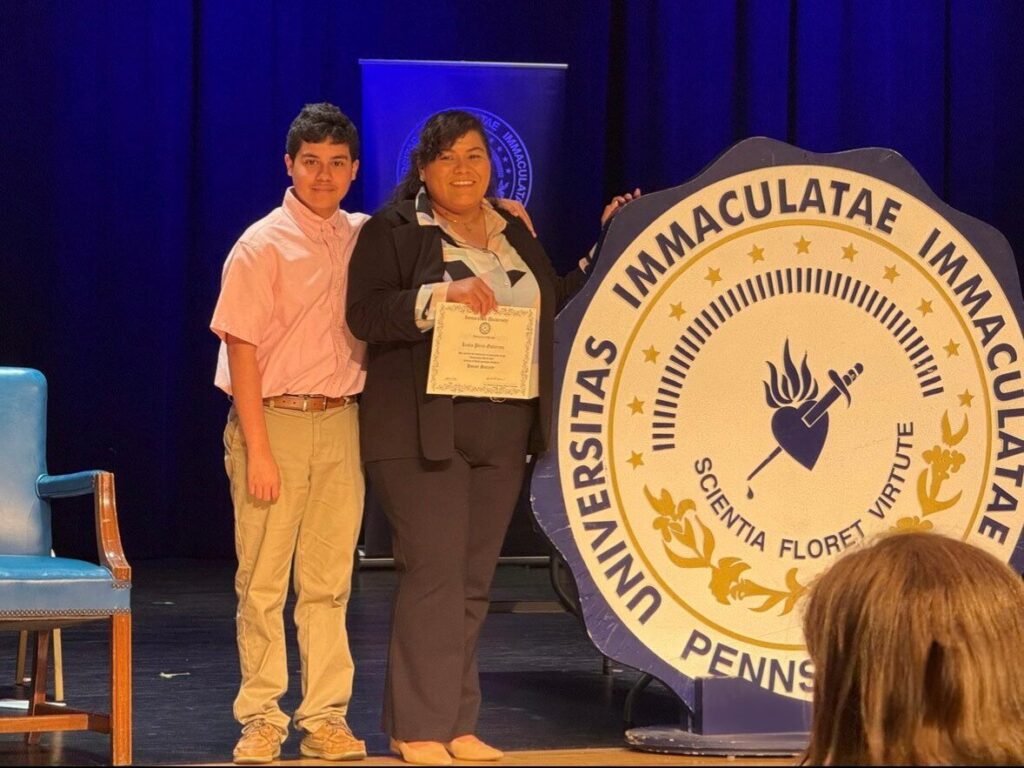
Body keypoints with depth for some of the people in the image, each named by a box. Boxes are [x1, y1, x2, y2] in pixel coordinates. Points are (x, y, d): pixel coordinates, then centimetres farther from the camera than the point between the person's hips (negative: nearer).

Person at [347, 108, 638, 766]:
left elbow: (555, 305, 19)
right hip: (422, 432, -6)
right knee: (434, 574, -10)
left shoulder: (514, 231, 17)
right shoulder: (395, 231, -2)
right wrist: (443, 294, -24)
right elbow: (365, 314, -13)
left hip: (502, 433, 6)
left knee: (474, 581, 8)